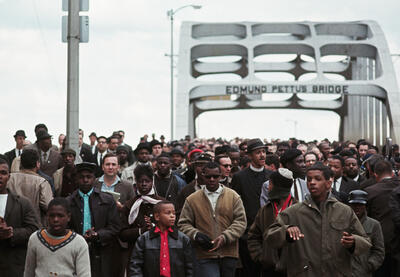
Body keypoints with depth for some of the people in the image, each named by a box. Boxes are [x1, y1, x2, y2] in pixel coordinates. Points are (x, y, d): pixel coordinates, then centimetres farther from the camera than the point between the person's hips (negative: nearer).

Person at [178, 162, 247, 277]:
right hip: (205, 256, -2)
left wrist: (225, 237, -15)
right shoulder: (192, 199, 5)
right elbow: (183, 224, 7)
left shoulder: (233, 196, 5)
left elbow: (240, 221, 0)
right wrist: (196, 235, -14)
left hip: (229, 254, 2)